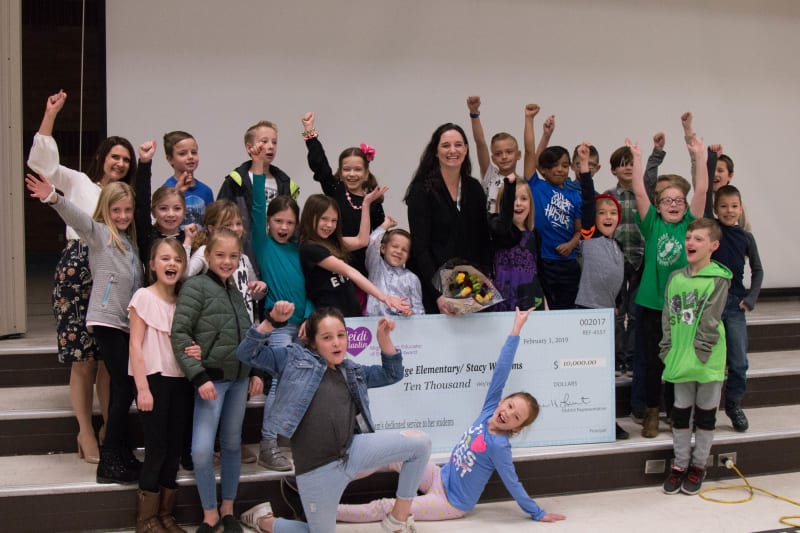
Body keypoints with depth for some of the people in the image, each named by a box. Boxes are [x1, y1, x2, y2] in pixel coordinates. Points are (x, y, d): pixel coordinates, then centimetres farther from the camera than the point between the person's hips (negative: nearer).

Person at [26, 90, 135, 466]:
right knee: (82, 358, -1)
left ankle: (109, 431, 16)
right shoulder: (78, 183, 9)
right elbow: (41, 159, -3)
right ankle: (86, 434, 9)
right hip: (77, 272, -3)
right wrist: (51, 113, -7)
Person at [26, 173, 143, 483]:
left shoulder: (130, 240, 17)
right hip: (107, 321, -7)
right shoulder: (99, 232, -2)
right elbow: (77, 217, -23)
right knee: (124, 388, -10)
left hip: (126, 323, 7)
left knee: (122, 389, 10)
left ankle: (122, 456, 18)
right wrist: (55, 199, -40)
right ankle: (110, 463, -4)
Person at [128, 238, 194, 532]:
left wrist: (196, 350, -8)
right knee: (156, 448, -4)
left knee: (174, 448, 8)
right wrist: (142, 387, -15)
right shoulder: (143, 297, -7)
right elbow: (135, 345, -10)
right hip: (154, 379, -5)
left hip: (181, 379, 6)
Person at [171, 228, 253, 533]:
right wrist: (199, 376, -19)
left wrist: (255, 371, 12)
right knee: (201, 449, -10)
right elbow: (179, 334, -14)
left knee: (232, 444, 12)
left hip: (239, 377, 6)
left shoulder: (236, 291, 10)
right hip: (211, 377, -6)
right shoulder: (196, 287, -9)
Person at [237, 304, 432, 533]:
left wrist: (384, 338, 9)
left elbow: (392, 374, 24)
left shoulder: (352, 371, 19)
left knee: (420, 442, -8)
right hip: (317, 467, -5)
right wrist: (272, 321, -14)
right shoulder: (294, 358, 5)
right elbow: (247, 353, 0)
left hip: (353, 450, 5)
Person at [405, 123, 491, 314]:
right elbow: (420, 247, -12)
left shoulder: (474, 189, 8)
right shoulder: (422, 190, -7)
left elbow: (483, 240, 11)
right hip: (432, 286, -4)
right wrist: (438, 294, -21)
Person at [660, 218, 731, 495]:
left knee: (705, 411, 10)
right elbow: (668, 318, 8)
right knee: (681, 411, 12)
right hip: (680, 359, 4)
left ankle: (698, 465, 23)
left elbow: (710, 321, -14)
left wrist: (699, 354, -17)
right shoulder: (675, 278, 6)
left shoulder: (718, 279, -9)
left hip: (708, 360, -4)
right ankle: (680, 464, 25)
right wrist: (667, 352, 1)